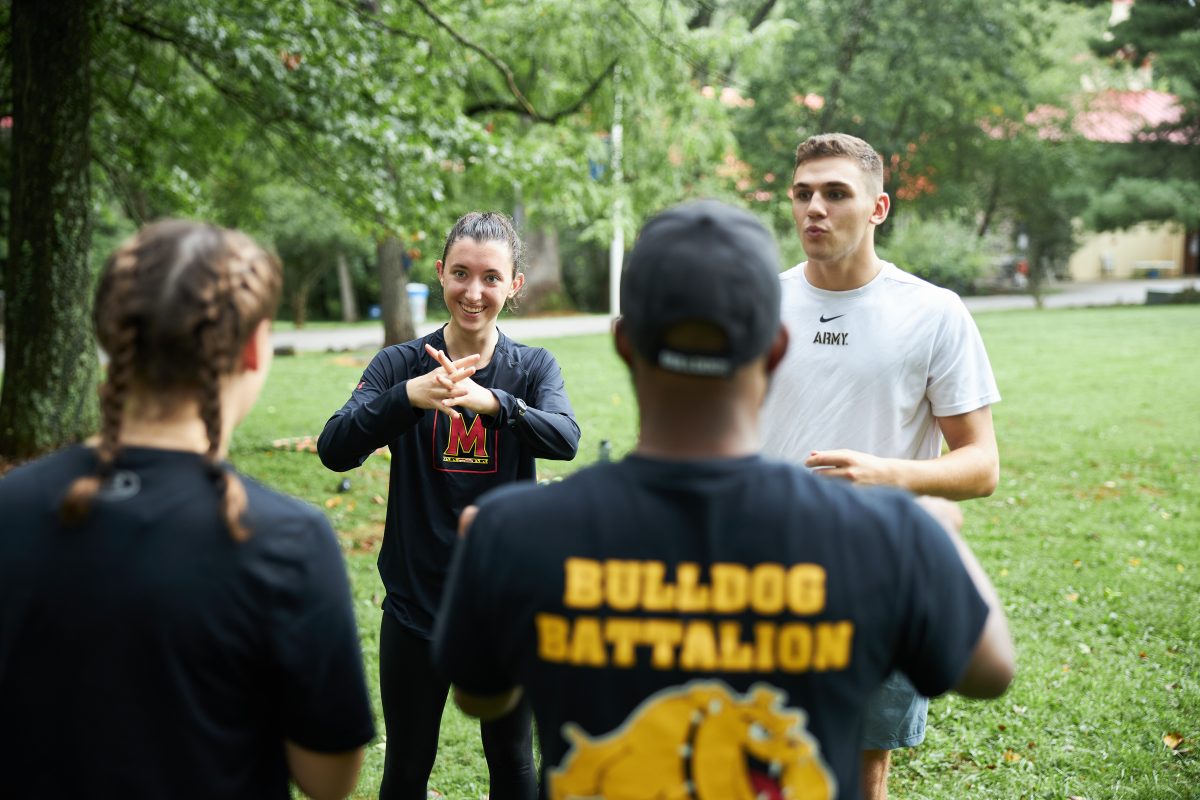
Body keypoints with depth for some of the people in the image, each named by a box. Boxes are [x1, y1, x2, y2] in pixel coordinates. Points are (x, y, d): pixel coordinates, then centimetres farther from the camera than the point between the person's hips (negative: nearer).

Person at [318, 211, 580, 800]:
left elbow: (565, 439, -23)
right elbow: (334, 451, -19)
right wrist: (408, 395, -38)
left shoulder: (534, 368, -2)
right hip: (416, 601, 0)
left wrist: (491, 402, -42)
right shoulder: (401, 365, -5)